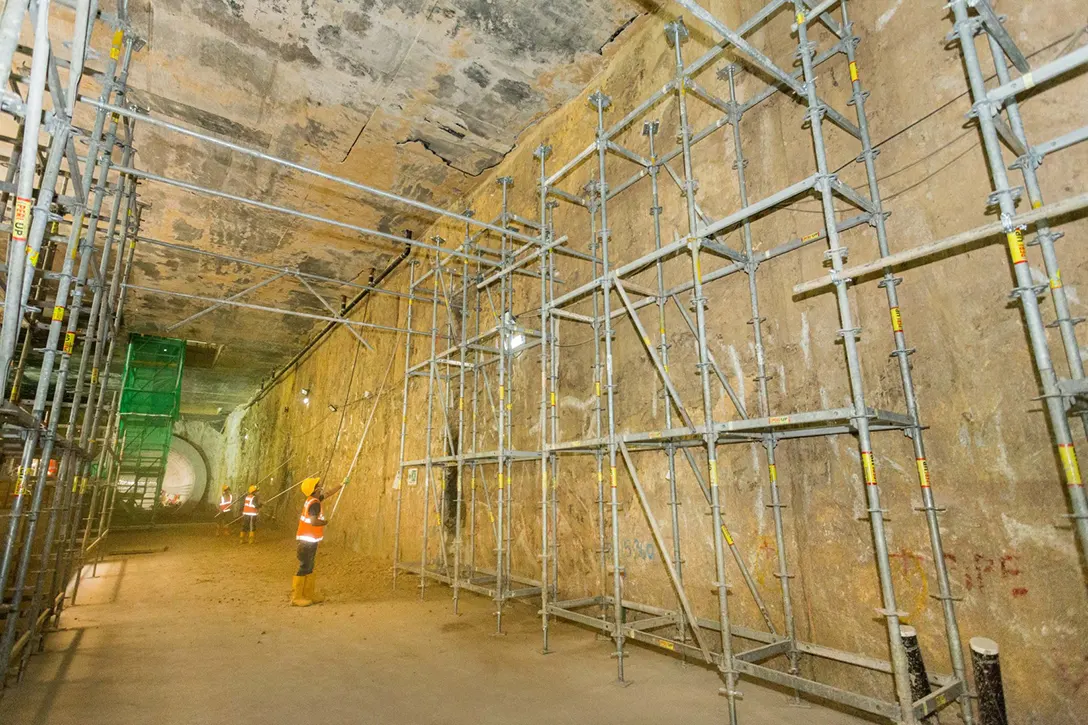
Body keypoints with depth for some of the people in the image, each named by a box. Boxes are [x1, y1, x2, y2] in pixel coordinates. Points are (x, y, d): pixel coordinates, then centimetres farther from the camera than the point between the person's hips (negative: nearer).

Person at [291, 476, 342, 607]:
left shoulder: (314, 499, 8)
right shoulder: (315, 503, -20)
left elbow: (328, 493, 26)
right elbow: (314, 522, -31)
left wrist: (341, 485, 30)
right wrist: (325, 522, -12)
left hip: (310, 539, 10)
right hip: (307, 540, -10)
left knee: (309, 567, 14)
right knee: (304, 568, -4)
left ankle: (308, 594, 21)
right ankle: (296, 598, 3)